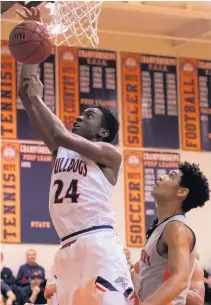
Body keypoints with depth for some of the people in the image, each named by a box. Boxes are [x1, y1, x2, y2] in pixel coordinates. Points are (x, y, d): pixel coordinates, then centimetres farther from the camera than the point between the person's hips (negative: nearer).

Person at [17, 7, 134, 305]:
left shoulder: (109, 155, 5)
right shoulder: (62, 151, 22)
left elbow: (60, 135, -12)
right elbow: (25, 96, 17)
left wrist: (37, 97, 1)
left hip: (98, 245, -7)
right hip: (68, 250, 7)